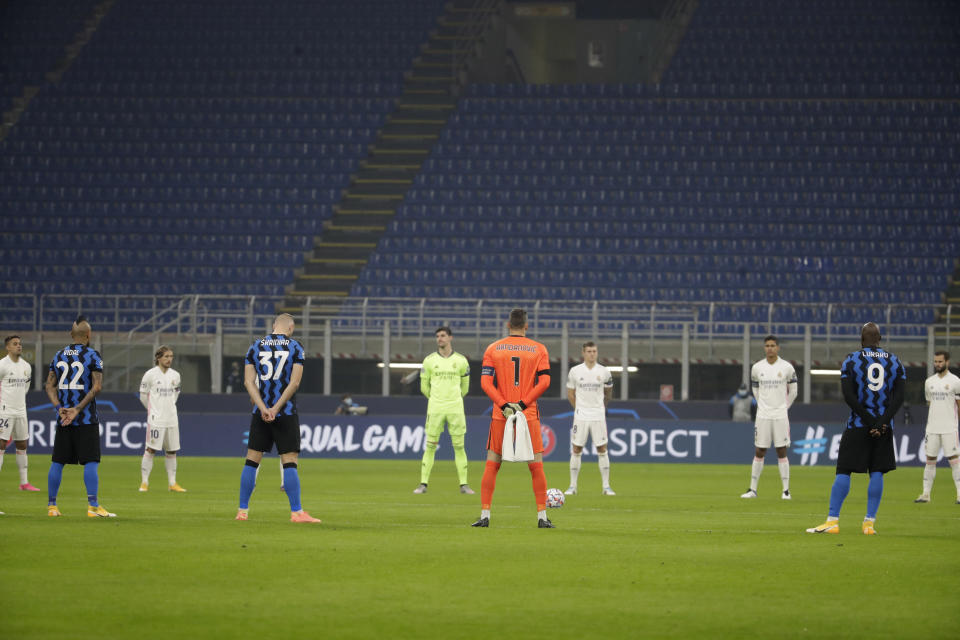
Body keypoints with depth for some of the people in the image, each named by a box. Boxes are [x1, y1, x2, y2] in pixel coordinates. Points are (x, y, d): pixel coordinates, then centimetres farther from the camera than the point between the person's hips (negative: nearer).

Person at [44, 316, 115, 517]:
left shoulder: (58, 356, 10)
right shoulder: (92, 356, -5)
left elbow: (50, 386, 6)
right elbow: (97, 386, -14)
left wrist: (59, 408, -3)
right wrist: (77, 409, -15)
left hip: (63, 419, 5)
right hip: (86, 419, -5)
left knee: (57, 462, 9)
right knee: (91, 462, -4)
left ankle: (51, 505, 11)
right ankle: (93, 506, -11)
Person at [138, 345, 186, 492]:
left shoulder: (175, 375, 9)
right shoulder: (150, 374, -6)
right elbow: (143, 396, 1)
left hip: (171, 419, 5)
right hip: (155, 419, -5)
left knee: (172, 451, 7)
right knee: (150, 450, -7)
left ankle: (172, 483, 13)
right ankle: (144, 482, -2)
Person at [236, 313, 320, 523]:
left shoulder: (255, 347, 6)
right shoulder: (295, 347, -1)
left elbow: (249, 382, -2)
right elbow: (294, 383, -10)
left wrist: (264, 409, -10)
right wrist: (276, 409, -11)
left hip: (261, 413, 3)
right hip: (286, 414, -3)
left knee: (252, 460, 8)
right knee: (289, 462, -3)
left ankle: (242, 510, 9)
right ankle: (296, 512, -7)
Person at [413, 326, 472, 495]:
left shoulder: (461, 361, 4)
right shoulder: (429, 360, 4)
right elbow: (424, 387, 13)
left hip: (456, 409, 0)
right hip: (435, 409, 0)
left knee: (459, 446, 0)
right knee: (430, 446, -1)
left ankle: (463, 484, 5)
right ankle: (423, 484, 2)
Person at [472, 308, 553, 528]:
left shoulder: (493, 349, 3)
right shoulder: (539, 349, 3)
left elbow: (485, 382, -5)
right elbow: (544, 381, -7)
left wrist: (503, 405, -9)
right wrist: (523, 403, -9)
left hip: (500, 416, 0)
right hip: (529, 415, 0)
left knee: (491, 465, 7)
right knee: (536, 465, 4)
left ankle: (485, 515, 2)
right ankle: (542, 517, 2)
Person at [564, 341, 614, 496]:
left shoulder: (604, 372, 2)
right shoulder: (575, 371, 0)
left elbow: (608, 394, 16)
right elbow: (570, 394, 10)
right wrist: (580, 408, 9)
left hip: (598, 416, 0)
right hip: (580, 417, 0)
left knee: (602, 450, -1)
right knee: (576, 450, 1)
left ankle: (606, 486, 3)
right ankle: (572, 486, 7)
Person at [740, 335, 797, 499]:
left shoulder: (787, 367, -1)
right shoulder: (757, 368, 4)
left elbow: (793, 392, 10)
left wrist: (784, 407, 10)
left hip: (780, 416, -2)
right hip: (762, 416, 2)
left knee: (782, 452, -2)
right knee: (759, 452, 3)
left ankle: (786, 490, 1)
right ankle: (753, 489, 7)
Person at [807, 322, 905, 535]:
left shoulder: (851, 360, -1)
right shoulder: (895, 362, 7)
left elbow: (849, 396, -10)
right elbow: (899, 396, -3)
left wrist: (871, 421, -10)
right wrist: (882, 423, -10)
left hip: (857, 427, -2)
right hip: (885, 429, 2)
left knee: (843, 472, 0)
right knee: (876, 473, 6)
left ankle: (832, 520, -6)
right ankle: (870, 523, 2)